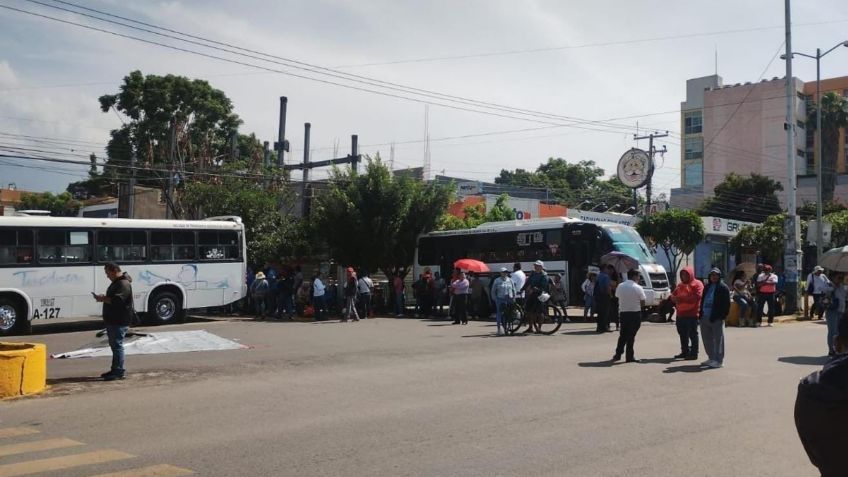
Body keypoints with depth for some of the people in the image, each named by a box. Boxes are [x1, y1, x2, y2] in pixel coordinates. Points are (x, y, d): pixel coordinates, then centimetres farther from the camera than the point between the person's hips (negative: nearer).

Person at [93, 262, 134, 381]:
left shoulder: (124, 284, -16)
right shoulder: (116, 282, 19)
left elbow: (117, 300, -27)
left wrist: (103, 299, -16)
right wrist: (103, 298, 8)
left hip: (120, 321, -11)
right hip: (113, 320, 11)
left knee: (117, 345, -9)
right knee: (114, 345, 15)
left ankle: (119, 372, -6)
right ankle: (116, 370, 24)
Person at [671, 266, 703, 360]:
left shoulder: (697, 284, -4)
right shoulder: (680, 285, 20)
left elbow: (697, 296, -17)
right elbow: (673, 295, 19)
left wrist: (682, 298, -17)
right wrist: (675, 298, -7)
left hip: (692, 313, -8)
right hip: (680, 314, 8)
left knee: (693, 334, -3)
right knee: (682, 334, 13)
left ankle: (694, 353, 1)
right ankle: (685, 352, 23)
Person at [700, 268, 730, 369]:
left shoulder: (723, 288, -4)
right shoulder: (707, 287, 18)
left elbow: (726, 304, -9)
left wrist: (722, 315, -16)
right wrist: (701, 314, 12)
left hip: (716, 318, -8)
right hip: (705, 317, 8)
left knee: (718, 339, -2)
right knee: (707, 338, 13)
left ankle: (718, 360, 2)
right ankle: (711, 358, 24)